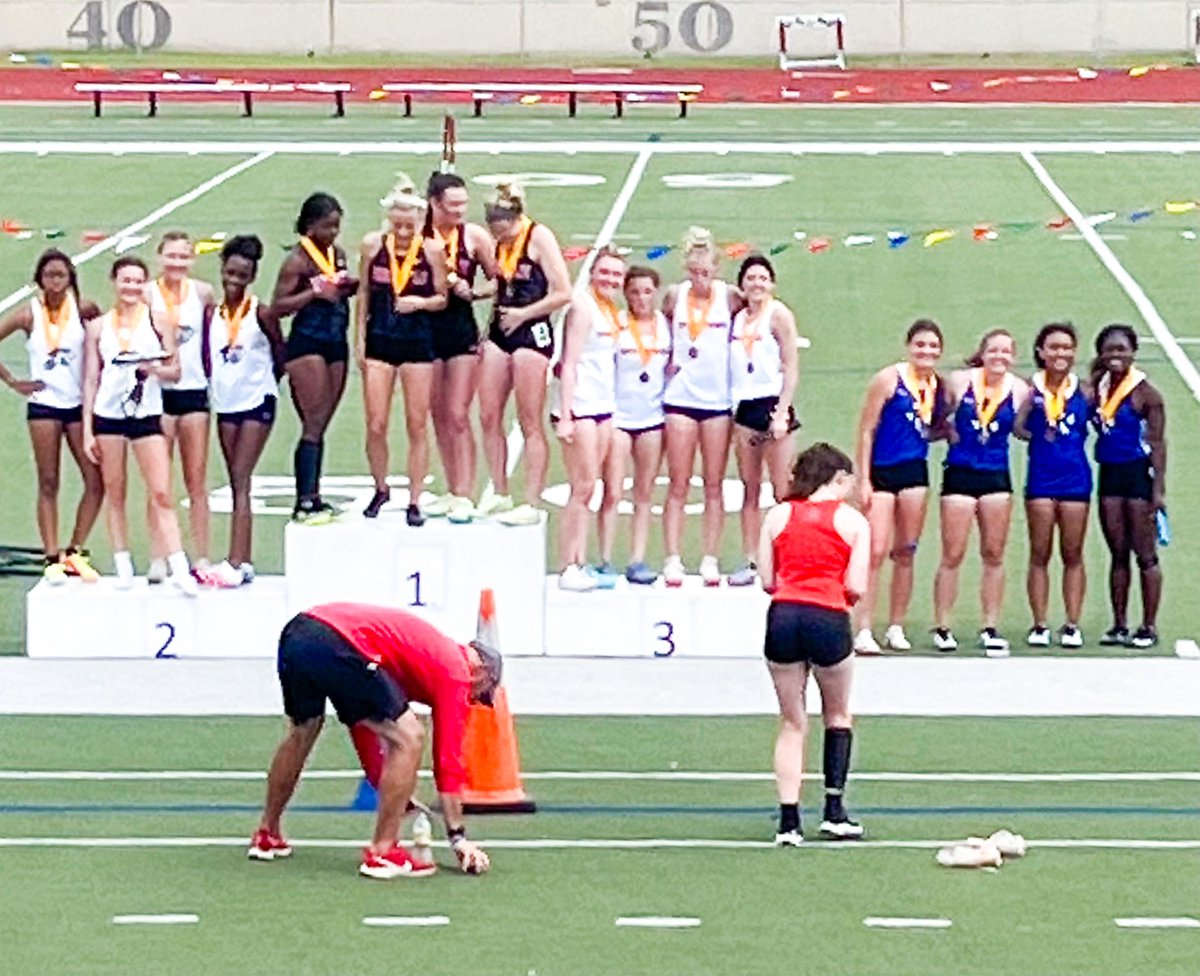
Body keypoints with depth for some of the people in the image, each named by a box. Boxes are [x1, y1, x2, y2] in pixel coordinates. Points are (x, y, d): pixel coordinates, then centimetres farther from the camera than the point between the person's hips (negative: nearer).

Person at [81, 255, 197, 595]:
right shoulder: (98, 327, 8)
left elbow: (175, 371, 6)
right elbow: (90, 379, 9)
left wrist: (156, 369, -17)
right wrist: (87, 430, 4)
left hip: (147, 415, -2)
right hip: (108, 416, 2)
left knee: (161, 494, -9)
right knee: (115, 495, 5)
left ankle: (179, 568, -13)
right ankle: (123, 567, 11)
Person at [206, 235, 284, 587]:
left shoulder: (261, 313, -8)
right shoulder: (213, 312, 3)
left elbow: (280, 357, 2)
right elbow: (207, 358, 10)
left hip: (256, 402, -5)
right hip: (225, 403, 5)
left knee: (240, 480, -11)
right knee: (237, 483, 8)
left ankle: (235, 563, -15)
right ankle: (244, 561, 13)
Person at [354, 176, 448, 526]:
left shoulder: (432, 250, -5)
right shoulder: (373, 245, -1)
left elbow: (442, 299, 4)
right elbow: (364, 293, 8)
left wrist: (420, 302, -17)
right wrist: (360, 339, 5)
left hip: (418, 342, -1)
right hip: (380, 340, 1)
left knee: (417, 426, 1)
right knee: (376, 425, 0)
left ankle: (414, 501, 10)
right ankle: (380, 488, 22)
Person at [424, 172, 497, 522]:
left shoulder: (475, 236, -1)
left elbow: (497, 281, 5)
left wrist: (472, 292, -12)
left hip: (461, 330, -2)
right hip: (426, 331, 2)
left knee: (458, 416, -7)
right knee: (439, 416, 9)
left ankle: (465, 496, -6)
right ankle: (452, 491, 18)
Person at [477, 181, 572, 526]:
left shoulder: (539, 237, -10)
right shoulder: (500, 243, 9)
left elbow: (563, 293, -13)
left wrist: (522, 313, -13)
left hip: (531, 332, -7)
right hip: (500, 331, 7)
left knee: (530, 423, -4)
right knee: (488, 417, 5)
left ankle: (532, 504, -1)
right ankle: (499, 494, 16)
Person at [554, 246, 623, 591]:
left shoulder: (610, 311, 15)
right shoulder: (583, 306, -9)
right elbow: (569, 362, -14)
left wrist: (611, 409, 13)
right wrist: (565, 416, -19)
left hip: (603, 407, 8)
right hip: (580, 407, -8)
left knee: (587, 489, 8)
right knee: (583, 486, -8)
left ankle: (580, 565, 10)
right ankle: (569, 569, -4)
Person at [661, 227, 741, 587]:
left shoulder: (729, 297, -2)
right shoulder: (675, 296, 1)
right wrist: (667, 359, 3)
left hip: (718, 399, 0)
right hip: (680, 398, 0)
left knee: (714, 485, 4)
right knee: (678, 485, 0)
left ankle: (710, 559, 9)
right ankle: (673, 560, 2)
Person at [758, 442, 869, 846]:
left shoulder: (778, 515, 10)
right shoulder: (853, 520, 5)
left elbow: (767, 581, 7)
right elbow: (856, 588, -1)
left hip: (783, 616, 2)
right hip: (828, 619, -2)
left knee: (792, 723, 11)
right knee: (838, 715, 20)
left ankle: (788, 820, 4)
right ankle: (834, 810, 15)